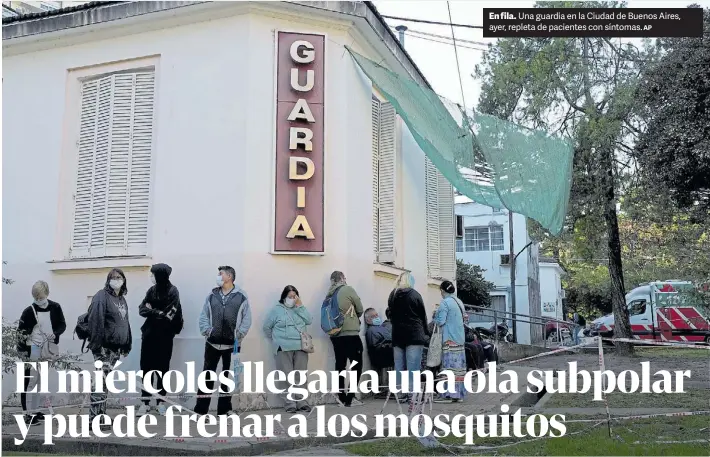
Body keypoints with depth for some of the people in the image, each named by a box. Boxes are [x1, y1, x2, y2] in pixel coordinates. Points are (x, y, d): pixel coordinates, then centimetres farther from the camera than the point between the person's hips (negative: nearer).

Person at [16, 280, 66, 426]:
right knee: (30, 381, -4)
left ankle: (35, 410, 23)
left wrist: (55, 334, -14)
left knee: (41, 381, 12)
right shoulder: (29, 311, -8)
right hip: (34, 350, -4)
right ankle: (28, 414, 1)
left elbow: (62, 325, 7)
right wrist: (22, 352, -12)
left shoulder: (55, 307, 0)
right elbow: (21, 332, -6)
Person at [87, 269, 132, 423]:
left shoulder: (122, 299, 17)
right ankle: (95, 417, -9)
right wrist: (96, 345, -24)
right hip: (104, 346, -8)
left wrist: (127, 344, 18)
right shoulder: (102, 296, -10)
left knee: (105, 380, 14)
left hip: (116, 347, 8)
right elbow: (95, 321, -19)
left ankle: (101, 415, 21)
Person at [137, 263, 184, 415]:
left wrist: (151, 310, -6)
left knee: (162, 368, 6)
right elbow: (142, 309, -1)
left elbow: (168, 315, -16)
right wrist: (159, 312, -15)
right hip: (149, 334, 4)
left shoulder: (172, 291, -10)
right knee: (146, 367, 4)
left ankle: (160, 401, 16)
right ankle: (145, 402, 13)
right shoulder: (152, 290, 5)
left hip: (165, 336, -4)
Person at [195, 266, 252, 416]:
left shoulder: (241, 296, 0)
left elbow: (247, 319, -1)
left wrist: (239, 335, -10)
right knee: (208, 375, 3)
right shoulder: (212, 295, 8)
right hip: (212, 343, 2)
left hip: (232, 344, -1)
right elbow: (203, 316, 7)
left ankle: (223, 409, 18)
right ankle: (201, 409, 8)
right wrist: (206, 331, -7)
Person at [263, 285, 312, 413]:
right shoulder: (277, 309, 1)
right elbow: (267, 327, 5)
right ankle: (290, 404, 2)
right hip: (284, 348, -3)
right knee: (287, 377, -2)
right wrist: (276, 339, 6)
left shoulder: (299, 308, 13)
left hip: (300, 347, 4)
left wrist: (300, 306, -5)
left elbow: (309, 321, -1)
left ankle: (302, 402, 13)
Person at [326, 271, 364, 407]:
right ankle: (350, 398, -5)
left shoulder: (329, 294, 10)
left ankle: (342, 397, 11)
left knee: (340, 365, 9)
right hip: (350, 333, -6)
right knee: (357, 365, 0)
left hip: (335, 334, 6)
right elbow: (360, 310, 2)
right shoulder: (348, 290, -5)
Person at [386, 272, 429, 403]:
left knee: (399, 366, 7)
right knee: (413, 366, -4)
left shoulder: (392, 295, 9)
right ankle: (412, 394, -6)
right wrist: (426, 335, 7)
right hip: (414, 334, -4)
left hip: (397, 335, 5)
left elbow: (391, 315, 12)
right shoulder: (414, 295, -5)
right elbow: (423, 316, -1)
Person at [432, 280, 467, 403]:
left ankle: (448, 394, -8)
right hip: (460, 338, 8)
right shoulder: (459, 302, 13)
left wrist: (435, 317, 6)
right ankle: (459, 393, 12)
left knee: (449, 365, -7)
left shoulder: (445, 303, -12)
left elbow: (440, 322, -15)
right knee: (459, 364, 9)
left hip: (449, 339, -8)